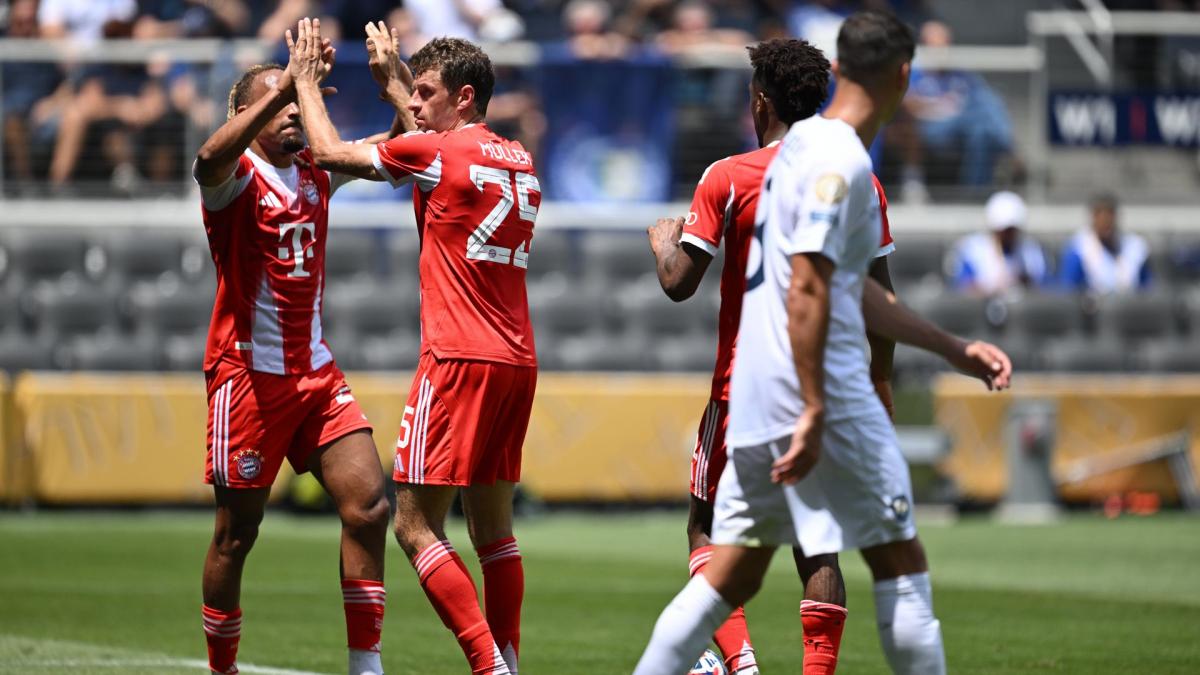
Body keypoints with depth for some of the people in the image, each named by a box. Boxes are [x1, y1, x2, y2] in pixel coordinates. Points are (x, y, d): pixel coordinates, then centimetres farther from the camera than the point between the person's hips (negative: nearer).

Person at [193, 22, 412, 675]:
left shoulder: (317, 171, 10)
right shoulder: (235, 176, -9)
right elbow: (211, 156, -34)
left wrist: (393, 77, -1)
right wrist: (286, 84, -34)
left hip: (316, 373, 6)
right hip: (248, 372, -6)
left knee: (368, 505, -7)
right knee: (236, 534, 2)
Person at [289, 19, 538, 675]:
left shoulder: (437, 151, -8)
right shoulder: (519, 161, 14)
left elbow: (330, 151, 3)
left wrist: (306, 79, 17)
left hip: (459, 360, -8)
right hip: (516, 362, 8)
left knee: (415, 524, -7)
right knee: (492, 528, 13)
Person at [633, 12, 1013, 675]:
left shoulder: (802, 143, 17)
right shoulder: (841, 161, -13)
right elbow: (808, 290, -20)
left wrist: (954, 349, 25)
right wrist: (814, 413, -22)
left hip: (754, 396, 9)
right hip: (816, 389, -9)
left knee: (733, 574, 10)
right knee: (900, 563, 0)